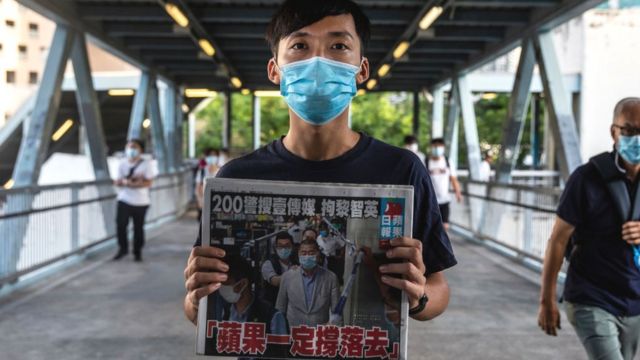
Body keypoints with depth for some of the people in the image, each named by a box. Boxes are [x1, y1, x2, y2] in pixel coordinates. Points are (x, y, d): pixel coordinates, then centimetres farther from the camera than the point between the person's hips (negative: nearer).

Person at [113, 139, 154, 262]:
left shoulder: (146, 164, -2)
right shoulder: (122, 164, 6)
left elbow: (148, 183, -10)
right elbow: (118, 182, 3)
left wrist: (132, 183, -19)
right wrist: (125, 181, -17)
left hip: (141, 202, -2)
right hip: (124, 200, 2)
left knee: (138, 227, 4)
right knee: (120, 224, -9)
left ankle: (137, 252, 18)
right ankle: (123, 248, 10)